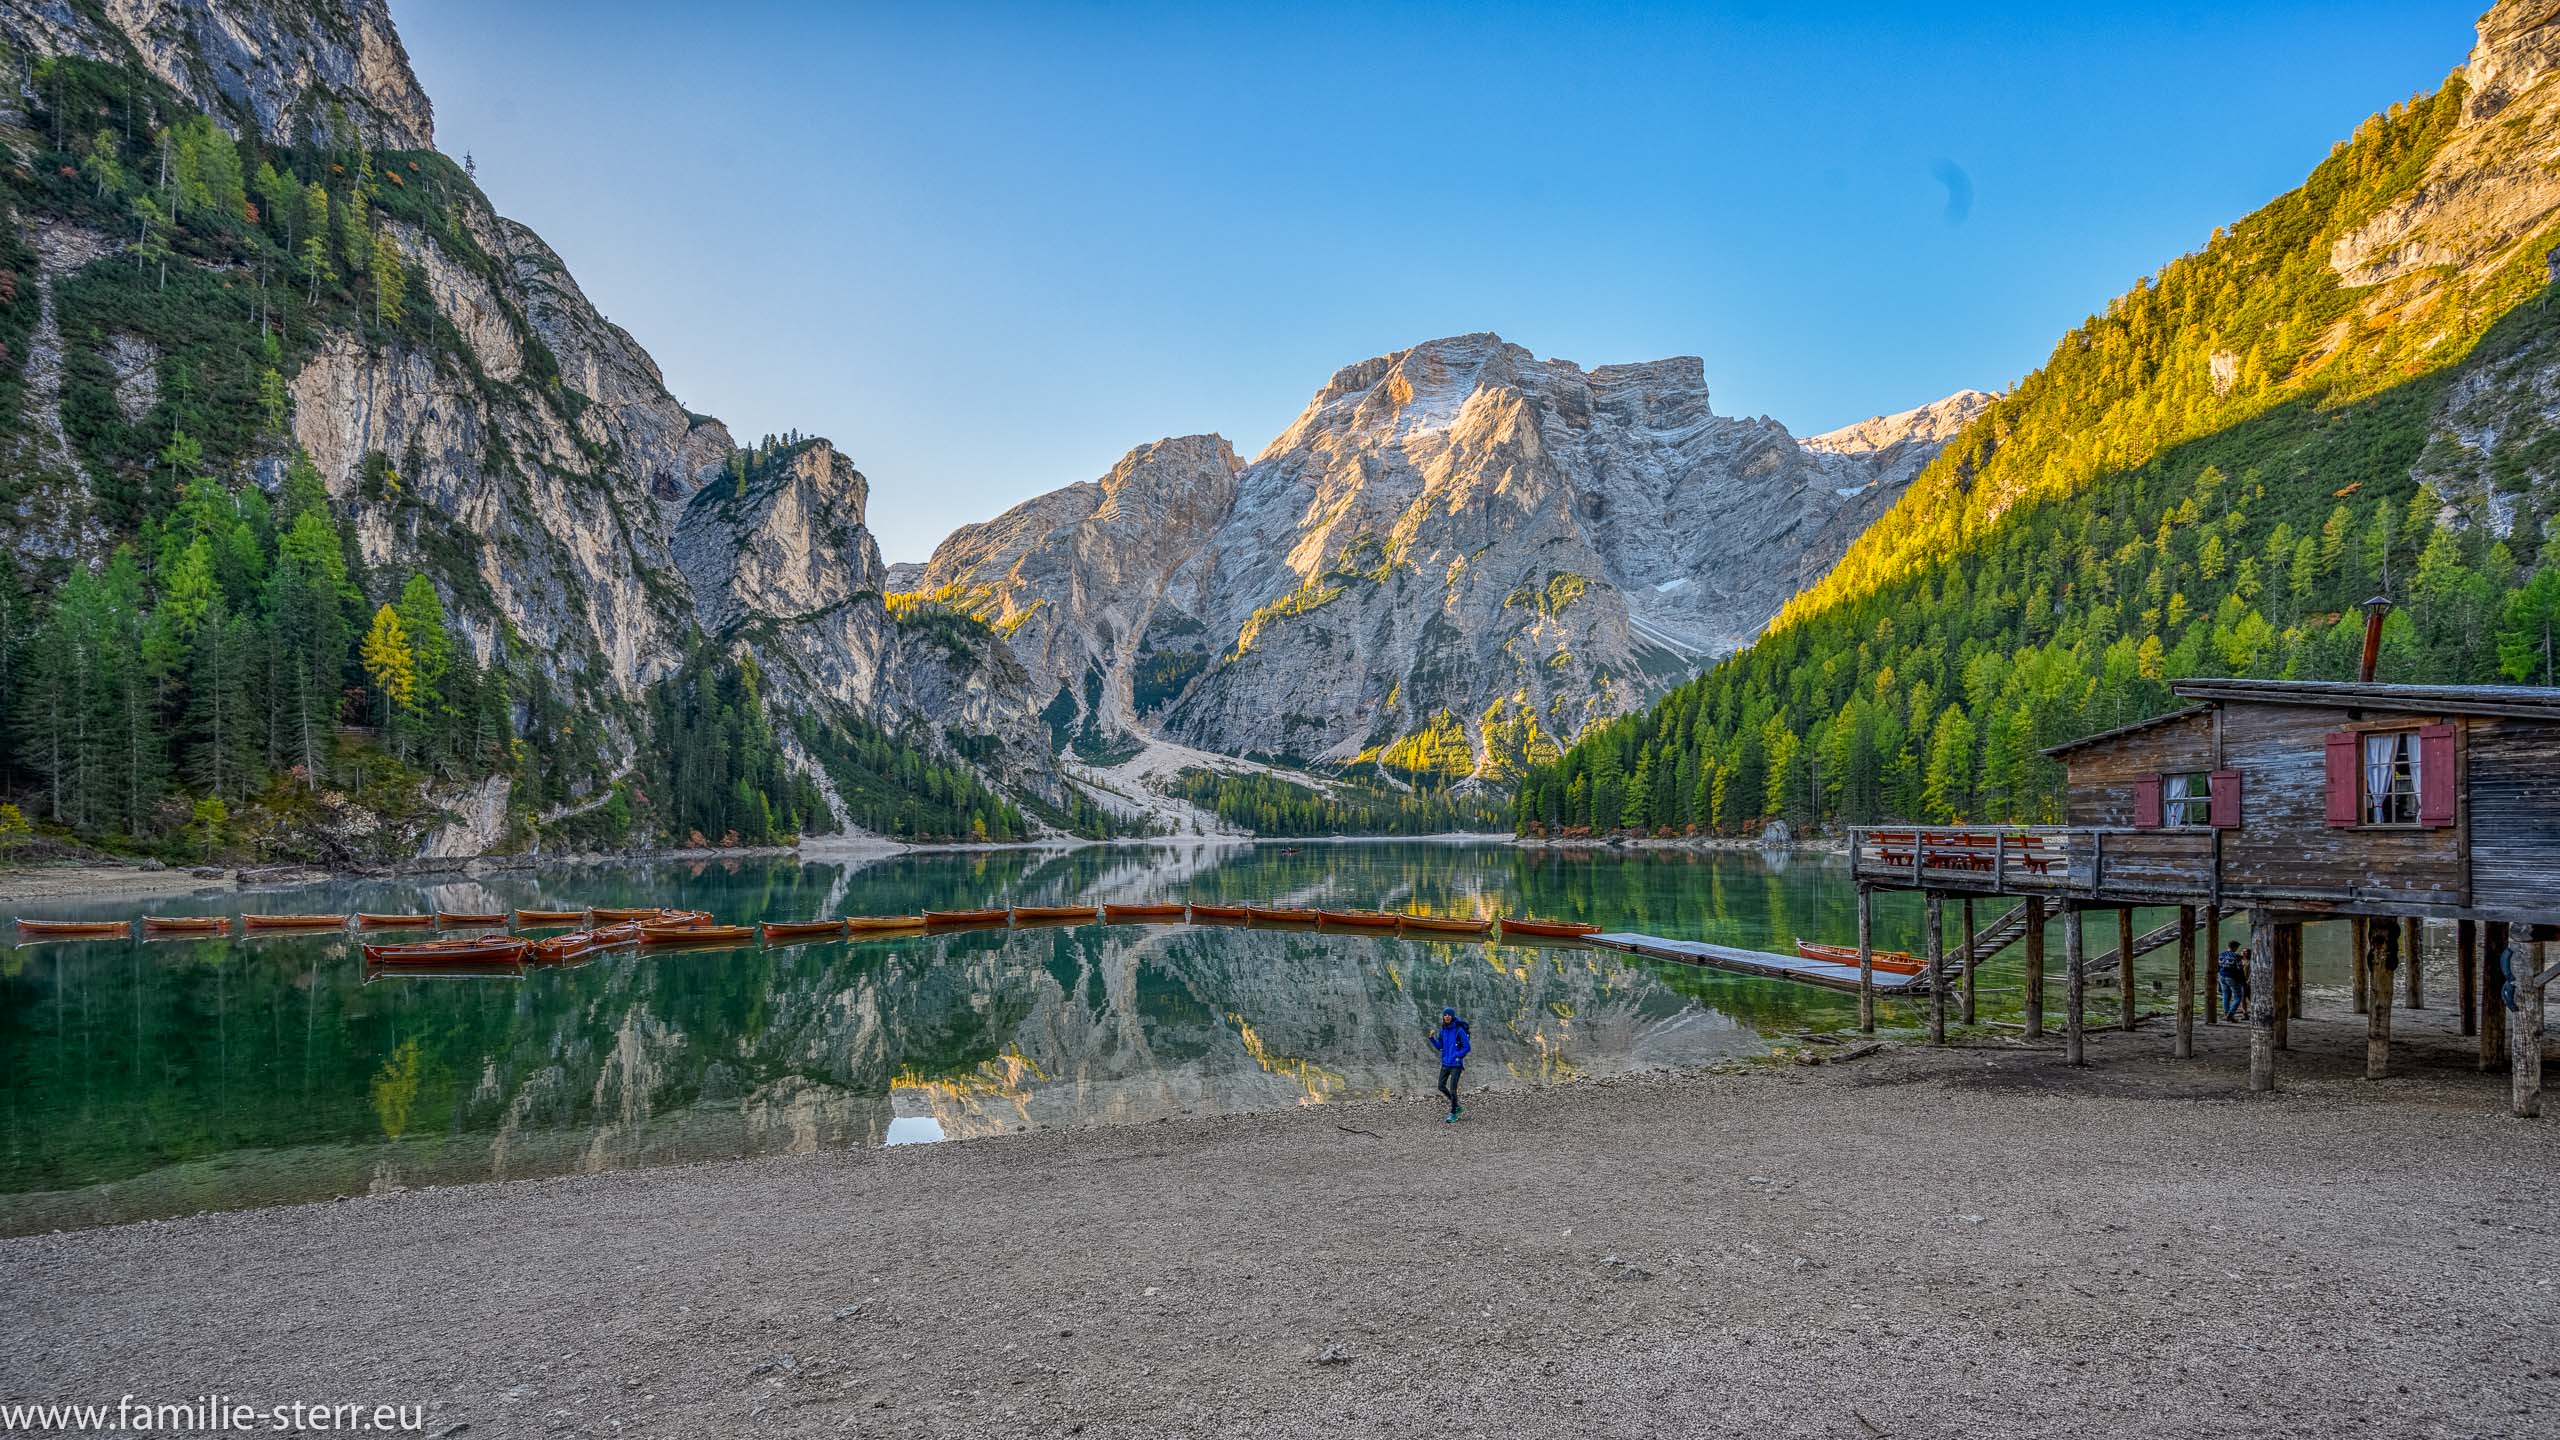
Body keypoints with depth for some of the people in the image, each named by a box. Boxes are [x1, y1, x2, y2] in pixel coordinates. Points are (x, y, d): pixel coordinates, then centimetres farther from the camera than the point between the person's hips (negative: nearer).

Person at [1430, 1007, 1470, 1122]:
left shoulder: (1459, 1030, -16)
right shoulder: (1442, 1030, 3)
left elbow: (1467, 1047, -12)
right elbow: (1440, 1046, 11)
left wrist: (1456, 1056, -20)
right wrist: (1432, 1038, -4)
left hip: (1456, 1064, -7)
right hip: (1445, 1063, 7)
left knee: (1452, 1089, -6)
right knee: (1441, 1087, 11)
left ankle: (1453, 1114, 9)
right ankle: (1457, 1106, 30)